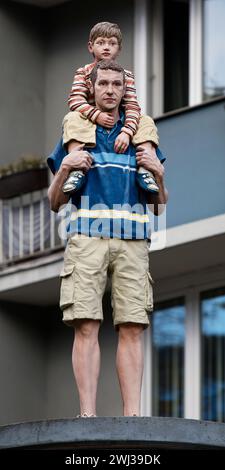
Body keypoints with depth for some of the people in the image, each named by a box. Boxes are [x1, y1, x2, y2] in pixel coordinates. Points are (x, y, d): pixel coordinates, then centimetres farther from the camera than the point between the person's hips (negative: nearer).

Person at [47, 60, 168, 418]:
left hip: (132, 240, 2)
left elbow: (159, 208, 21)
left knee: (132, 328, -8)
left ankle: (133, 415, -12)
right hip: (87, 236, -2)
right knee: (87, 325, -12)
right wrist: (65, 169, -4)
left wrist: (159, 175, 2)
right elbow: (55, 203, 14)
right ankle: (87, 415, -17)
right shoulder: (76, 133, 16)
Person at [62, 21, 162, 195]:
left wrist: (126, 132, -27)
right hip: (90, 124, -2)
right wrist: (96, 115, -30)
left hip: (119, 124, 2)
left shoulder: (126, 76, 5)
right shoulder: (84, 73, 4)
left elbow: (132, 107, -8)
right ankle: (76, 170, -42)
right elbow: (75, 100, -11)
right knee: (73, 119, -34)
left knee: (147, 122, -19)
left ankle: (144, 170, -26)